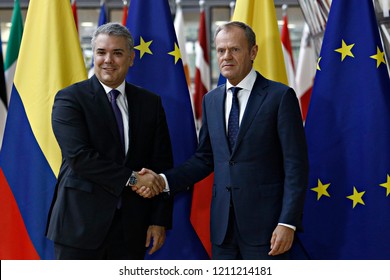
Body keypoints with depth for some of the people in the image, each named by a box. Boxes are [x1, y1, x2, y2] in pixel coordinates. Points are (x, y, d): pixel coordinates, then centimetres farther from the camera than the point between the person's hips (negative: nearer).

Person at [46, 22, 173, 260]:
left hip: (131, 230, 4)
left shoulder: (150, 103, 9)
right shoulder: (70, 98, -3)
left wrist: (160, 220, 2)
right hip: (81, 224, -3)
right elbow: (79, 157, -15)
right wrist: (131, 178, -15)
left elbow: (162, 165, 8)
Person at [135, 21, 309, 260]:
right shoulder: (211, 100, 11)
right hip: (223, 225, 5)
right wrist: (164, 181, -1)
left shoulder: (280, 96, -6)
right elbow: (205, 158, 14)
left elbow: (296, 165, -9)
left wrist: (288, 223, -15)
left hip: (264, 223, -5)